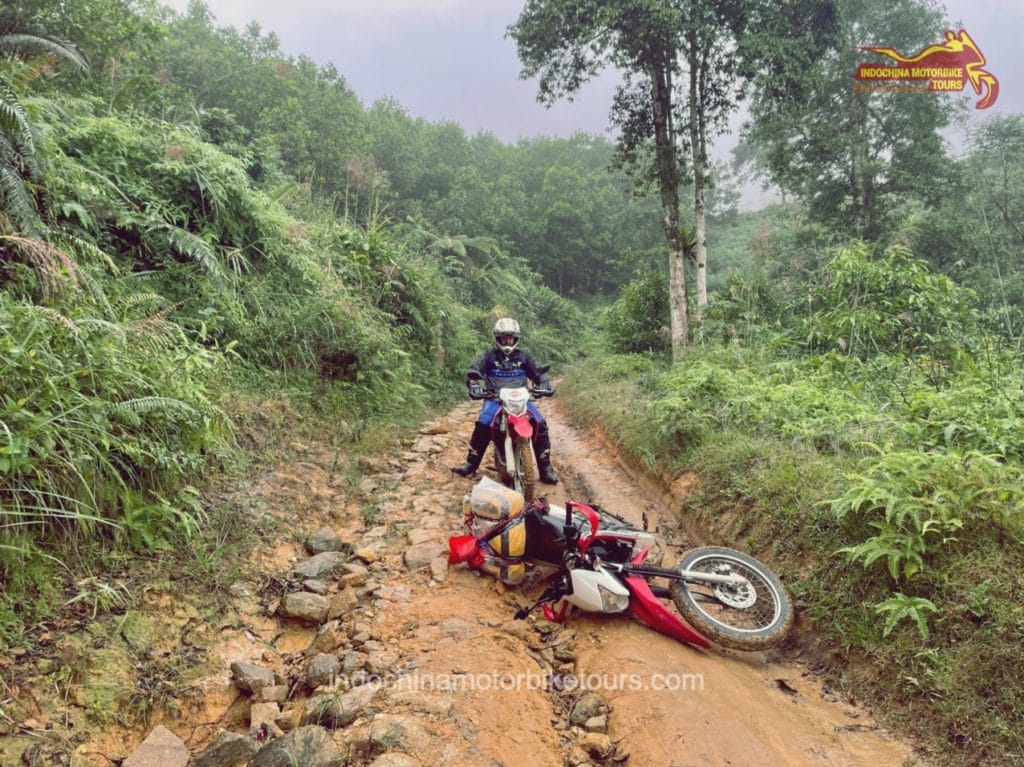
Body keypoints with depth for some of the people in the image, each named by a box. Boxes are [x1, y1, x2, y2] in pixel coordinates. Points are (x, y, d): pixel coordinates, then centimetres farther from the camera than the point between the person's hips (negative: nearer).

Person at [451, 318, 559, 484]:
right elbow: (474, 370, -3)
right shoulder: (490, 355, 6)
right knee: (482, 424, -26)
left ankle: (545, 467, -8)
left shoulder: (523, 355, 12)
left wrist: (545, 383, -7)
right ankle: (471, 463, -11)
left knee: (540, 424, -17)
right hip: (495, 398, -1)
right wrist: (474, 384, -24)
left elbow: (537, 372, 14)